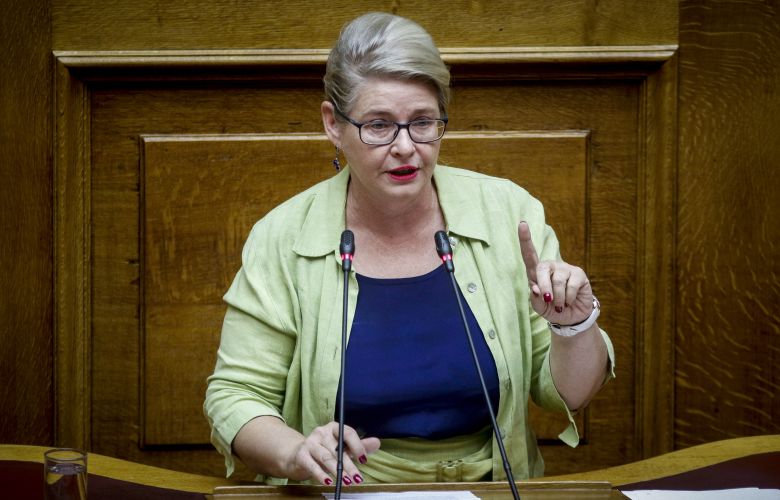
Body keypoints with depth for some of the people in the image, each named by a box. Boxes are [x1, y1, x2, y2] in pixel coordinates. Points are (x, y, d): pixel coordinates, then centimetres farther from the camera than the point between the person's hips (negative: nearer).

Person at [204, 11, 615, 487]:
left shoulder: (509, 213, -1)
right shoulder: (284, 238, -6)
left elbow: (570, 394, 5)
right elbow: (235, 396, -3)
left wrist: (573, 324, -16)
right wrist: (296, 453, -22)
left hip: (492, 487, 1)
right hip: (344, 492, -1)